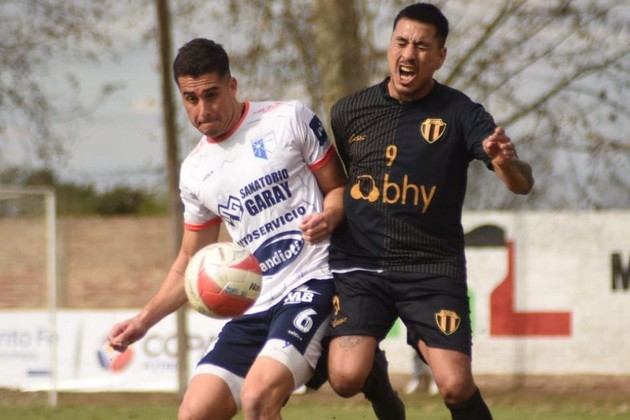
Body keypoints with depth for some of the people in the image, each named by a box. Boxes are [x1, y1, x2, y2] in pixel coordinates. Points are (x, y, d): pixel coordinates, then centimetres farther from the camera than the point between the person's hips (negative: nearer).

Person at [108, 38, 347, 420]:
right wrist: (143, 321, 10)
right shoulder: (195, 172, 12)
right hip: (256, 306, 6)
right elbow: (191, 264, 21)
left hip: (312, 283, -6)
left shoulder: (289, 119, -2)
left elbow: (339, 187, 3)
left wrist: (329, 216, -20)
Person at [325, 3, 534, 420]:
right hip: (358, 266, 1)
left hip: (432, 268, -1)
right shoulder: (349, 113, 5)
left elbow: (522, 184, -12)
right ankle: (377, 371, 18)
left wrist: (505, 162, -33)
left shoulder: (460, 114, -3)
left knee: (456, 386, -16)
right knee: (347, 378, -19)